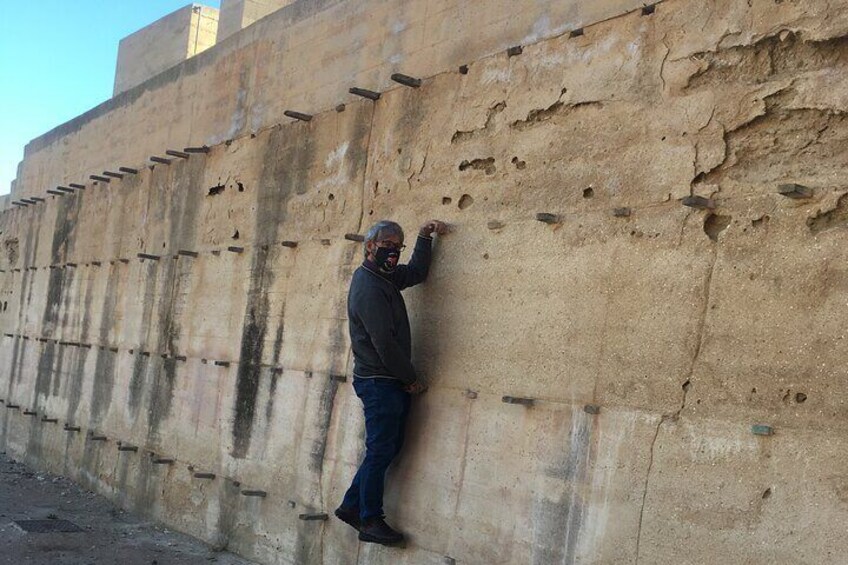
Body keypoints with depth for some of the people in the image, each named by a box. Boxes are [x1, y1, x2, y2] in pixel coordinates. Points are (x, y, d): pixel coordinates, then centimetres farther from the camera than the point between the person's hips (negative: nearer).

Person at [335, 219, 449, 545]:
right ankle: (370, 521, 7)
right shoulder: (368, 287, -17)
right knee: (380, 451, -3)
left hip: (391, 382, 10)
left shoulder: (385, 277, 13)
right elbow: (384, 342, -20)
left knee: (389, 448, 14)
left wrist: (424, 237, 20)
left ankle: (352, 506, 22)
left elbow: (416, 273, 30)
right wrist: (411, 379, -12)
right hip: (379, 382, -10)